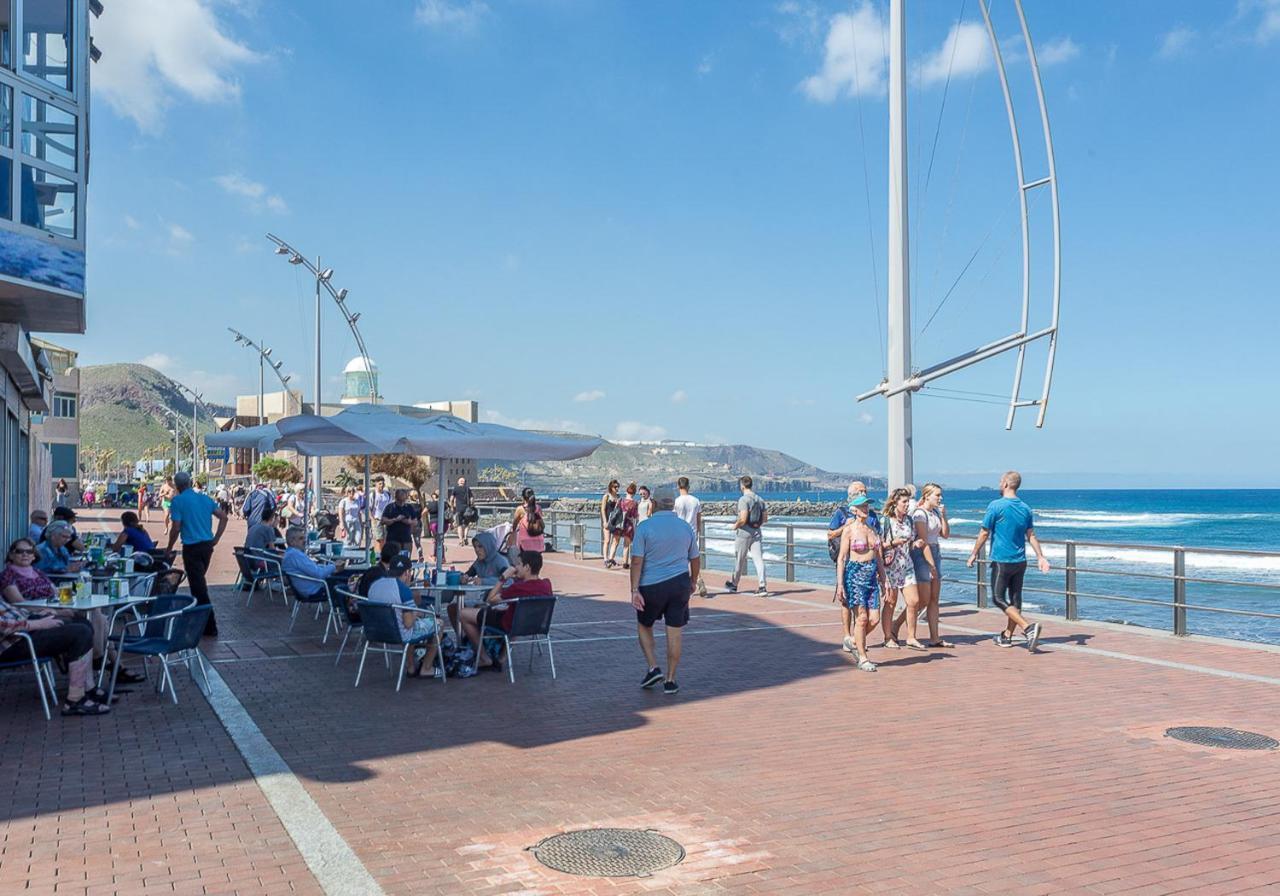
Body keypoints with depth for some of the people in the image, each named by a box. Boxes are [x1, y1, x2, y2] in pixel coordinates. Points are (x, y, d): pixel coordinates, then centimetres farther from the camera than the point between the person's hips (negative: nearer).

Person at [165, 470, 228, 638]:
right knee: (199, 582, 22)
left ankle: (210, 627, -3)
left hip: (191, 548, -6)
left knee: (199, 586, -2)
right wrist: (216, 539, 11)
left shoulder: (177, 501, -9)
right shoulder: (205, 498, 8)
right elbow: (223, 517, 6)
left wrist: (169, 548, 1)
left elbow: (176, 528, -13)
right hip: (207, 545, 6)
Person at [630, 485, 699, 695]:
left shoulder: (644, 527, -8)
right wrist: (692, 583, 27)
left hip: (651, 587, -2)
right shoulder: (685, 527, 5)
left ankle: (654, 668, 8)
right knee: (675, 633, 6)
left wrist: (634, 590, -12)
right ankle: (670, 681, 10)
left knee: (644, 626, 19)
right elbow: (695, 560, 13)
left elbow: (637, 561, -13)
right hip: (680, 584, 3)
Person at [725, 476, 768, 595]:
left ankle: (734, 584, 26)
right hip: (757, 533, 6)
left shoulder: (743, 500, -14)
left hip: (744, 533, -5)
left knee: (739, 560, 9)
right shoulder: (759, 499, 8)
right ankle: (763, 587, -12)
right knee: (758, 559, -1)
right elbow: (765, 518, 11)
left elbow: (743, 519, -22)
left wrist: (735, 526, -4)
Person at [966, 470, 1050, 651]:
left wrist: (974, 554, 2)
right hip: (1020, 561, 7)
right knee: (1015, 599, 12)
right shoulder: (1025, 508, 7)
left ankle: (1028, 627, -18)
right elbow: (1031, 535, 8)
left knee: (999, 598, -2)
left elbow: (984, 533, -8)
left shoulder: (996, 506, -12)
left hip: (1001, 561, -7)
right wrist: (1041, 557, 11)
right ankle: (1006, 636, 21)